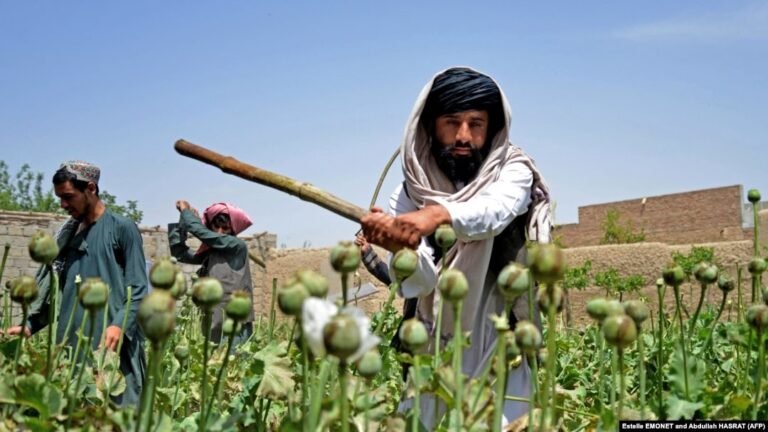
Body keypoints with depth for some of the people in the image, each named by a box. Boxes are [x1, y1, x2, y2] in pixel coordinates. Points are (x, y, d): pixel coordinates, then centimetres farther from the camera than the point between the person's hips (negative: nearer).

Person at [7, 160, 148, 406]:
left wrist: (120, 325, -21)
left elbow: (138, 289, -7)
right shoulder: (67, 234, 16)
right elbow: (51, 288, 17)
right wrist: (29, 326, 4)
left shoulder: (122, 228, -2)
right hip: (71, 343, 6)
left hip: (112, 343, -6)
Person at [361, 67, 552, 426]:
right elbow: (418, 282, -12)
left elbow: (495, 209, -27)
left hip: (498, 352, -1)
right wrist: (399, 247, -33)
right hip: (432, 356, 2)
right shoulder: (410, 195, 0)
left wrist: (439, 213, -46)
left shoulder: (513, 172, -4)